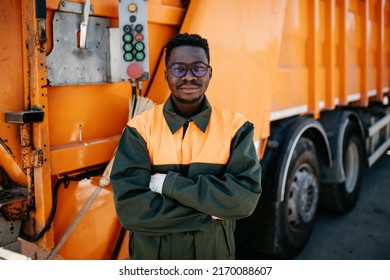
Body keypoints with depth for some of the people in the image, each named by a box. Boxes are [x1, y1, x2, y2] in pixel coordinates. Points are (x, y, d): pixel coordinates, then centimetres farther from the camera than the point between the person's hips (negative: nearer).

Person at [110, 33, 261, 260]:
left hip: (214, 256, 1)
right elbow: (129, 208, -20)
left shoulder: (235, 127, -8)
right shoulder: (140, 129, -11)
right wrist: (211, 211, -19)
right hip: (151, 256, 0)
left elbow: (246, 197, -20)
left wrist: (168, 184, -22)